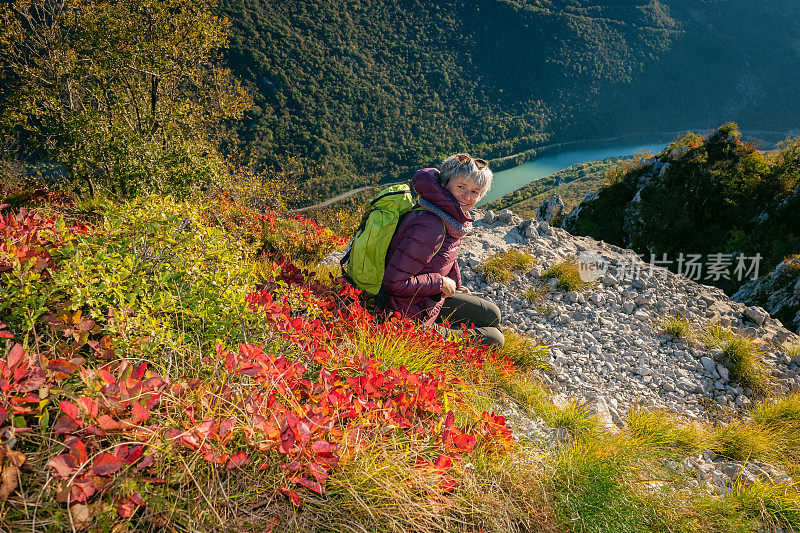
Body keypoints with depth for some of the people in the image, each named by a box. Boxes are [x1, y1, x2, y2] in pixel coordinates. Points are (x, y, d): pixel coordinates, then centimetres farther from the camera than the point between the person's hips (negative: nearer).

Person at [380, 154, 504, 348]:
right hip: (411, 316, -9)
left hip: (431, 299, 10)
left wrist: (456, 286, 25)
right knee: (494, 339, 0)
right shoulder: (428, 226, -31)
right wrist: (440, 283, -21)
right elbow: (394, 283, -31)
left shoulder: (453, 218, 0)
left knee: (492, 315, 21)